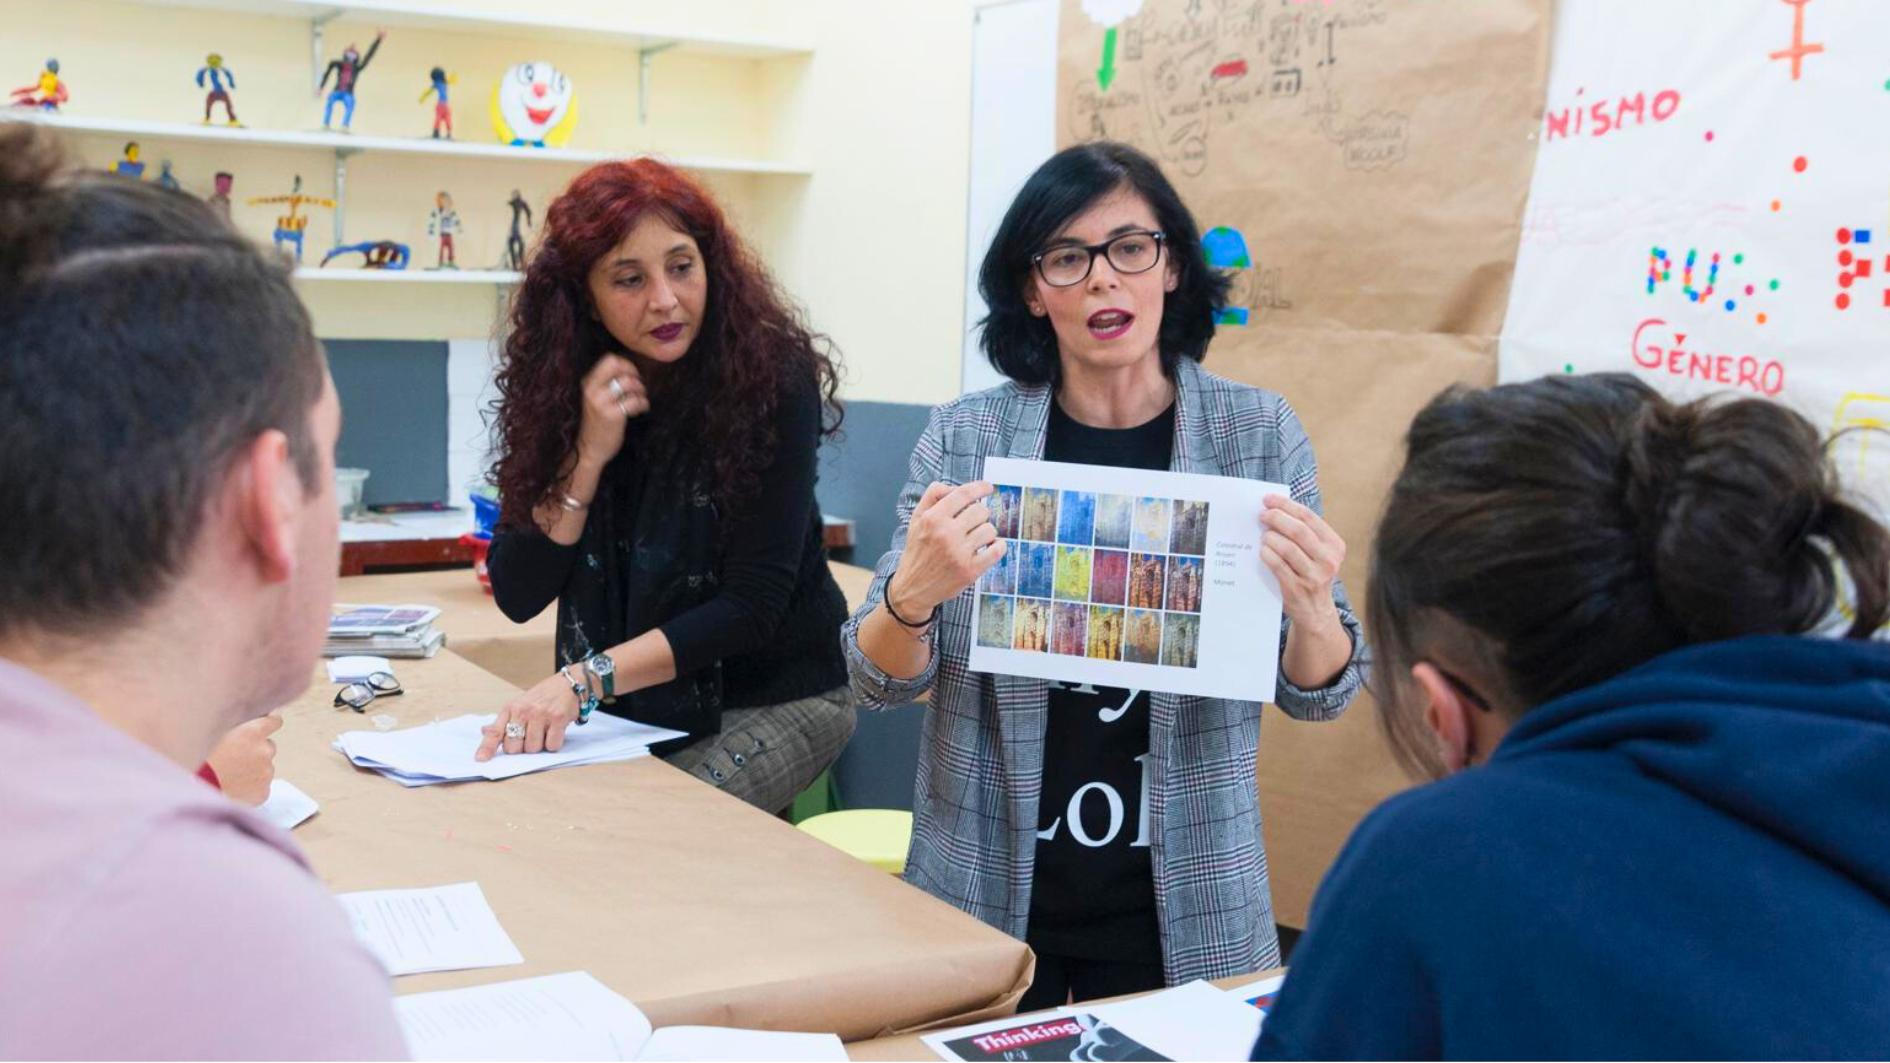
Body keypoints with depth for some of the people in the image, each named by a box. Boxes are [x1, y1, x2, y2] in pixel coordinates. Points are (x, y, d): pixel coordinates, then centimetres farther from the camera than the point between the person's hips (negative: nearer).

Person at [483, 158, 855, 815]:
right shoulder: (564, 389, -4)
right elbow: (517, 595, -6)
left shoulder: (771, 381, -17)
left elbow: (752, 606, -21)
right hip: (633, 705, 4)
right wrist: (588, 456, -19)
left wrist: (585, 679, -30)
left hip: (776, 696, -4)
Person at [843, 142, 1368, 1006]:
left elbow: (1318, 695, -1)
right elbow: (878, 683, -4)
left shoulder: (1259, 431, -4)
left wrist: (1312, 608, -24)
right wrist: (913, 594, -25)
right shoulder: (964, 436, -5)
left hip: (1183, 906, 0)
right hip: (988, 889, 0)